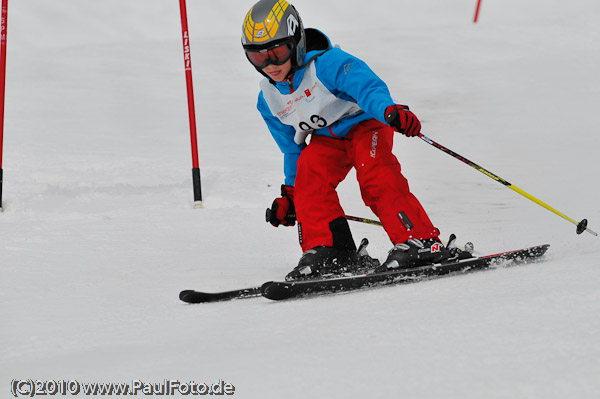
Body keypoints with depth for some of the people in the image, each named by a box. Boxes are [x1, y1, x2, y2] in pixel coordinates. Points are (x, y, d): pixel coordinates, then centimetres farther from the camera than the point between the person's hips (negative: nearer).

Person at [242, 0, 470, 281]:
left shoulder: (326, 63, -23)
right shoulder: (269, 102, -1)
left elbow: (366, 85, -39)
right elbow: (291, 149, 14)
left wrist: (389, 109, -59)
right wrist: (289, 193, 11)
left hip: (363, 123, -6)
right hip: (326, 139, 6)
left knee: (375, 173, -30)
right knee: (308, 168, -23)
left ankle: (422, 242, -35)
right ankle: (328, 249, -23)